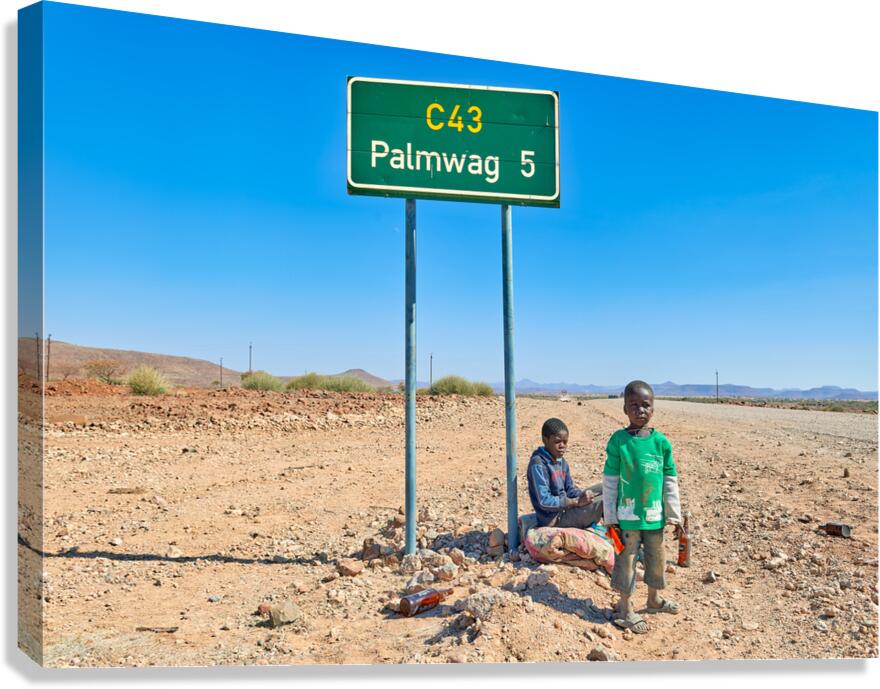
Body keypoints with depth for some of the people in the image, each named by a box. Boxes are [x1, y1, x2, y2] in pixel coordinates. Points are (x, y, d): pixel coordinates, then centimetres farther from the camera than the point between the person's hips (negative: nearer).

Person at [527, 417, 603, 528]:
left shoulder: (562, 462, 7)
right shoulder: (538, 465, -19)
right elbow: (544, 501, -24)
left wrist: (583, 496, -9)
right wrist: (577, 502, -24)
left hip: (565, 508, 9)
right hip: (554, 520, -9)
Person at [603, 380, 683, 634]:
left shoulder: (661, 441, -2)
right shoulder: (618, 440, -10)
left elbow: (670, 481, 5)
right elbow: (609, 481, -5)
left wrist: (675, 515, 7)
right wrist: (610, 518, -4)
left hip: (655, 515, 4)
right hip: (628, 515, -3)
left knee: (656, 558, 19)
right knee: (627, 560, 6)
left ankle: (654, 599, 41)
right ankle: (625, 608, 22)